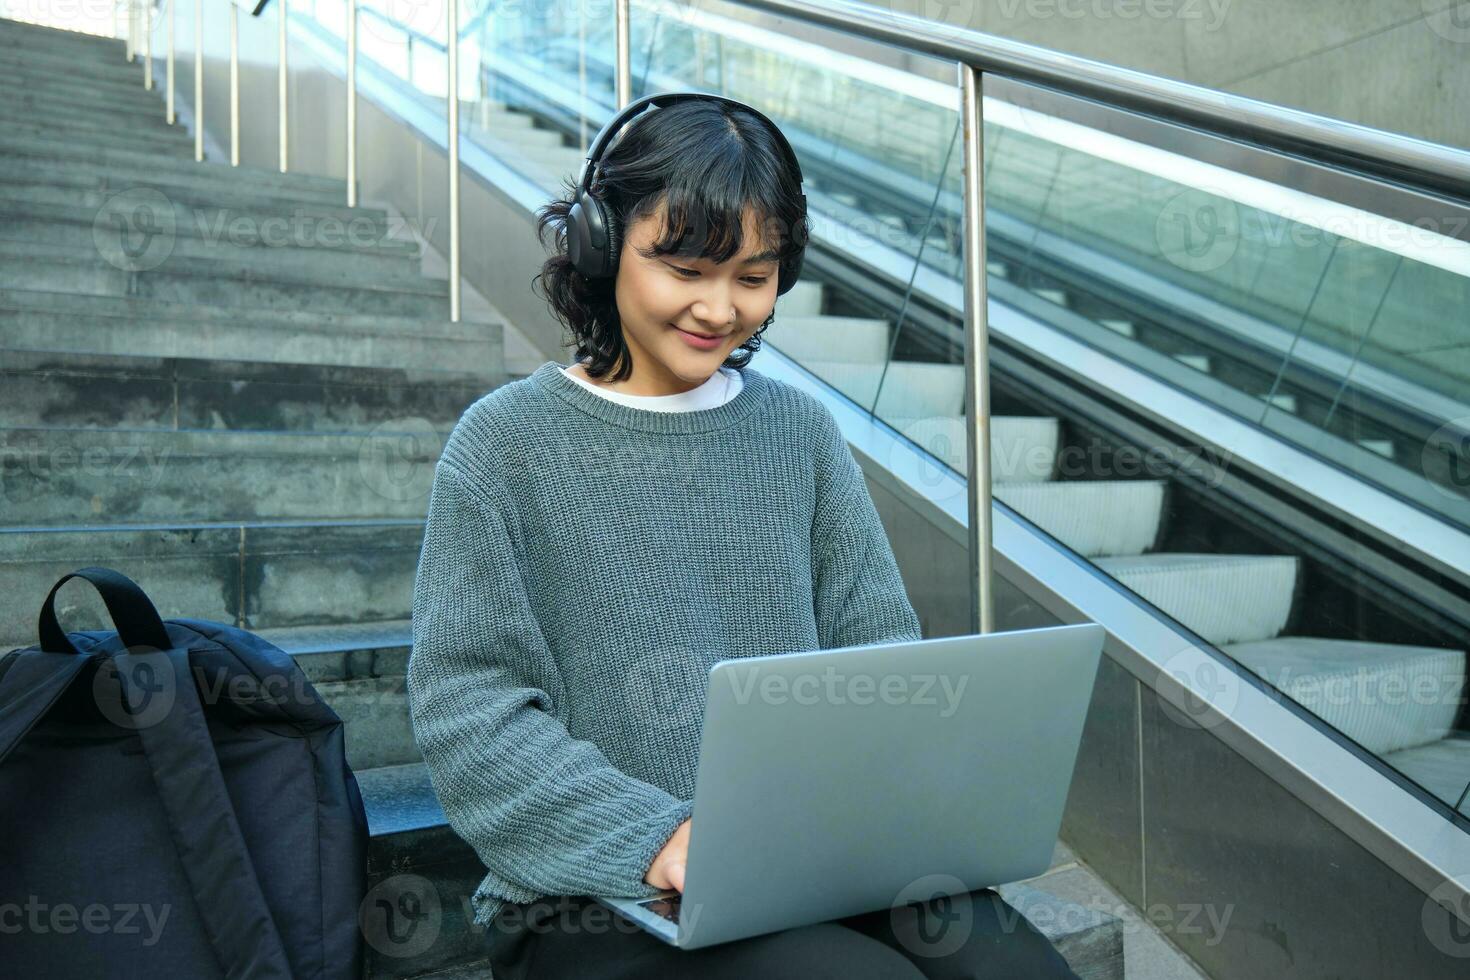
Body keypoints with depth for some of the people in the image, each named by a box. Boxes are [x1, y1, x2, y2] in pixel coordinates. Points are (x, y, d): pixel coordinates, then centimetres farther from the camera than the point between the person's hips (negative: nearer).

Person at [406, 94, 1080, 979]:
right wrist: (656, 835, -21)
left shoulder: (801, 430, 8)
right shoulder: (507, 444, -3)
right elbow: (466, 710, -8)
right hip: (596, 903, -3)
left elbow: (879, 647, 8)